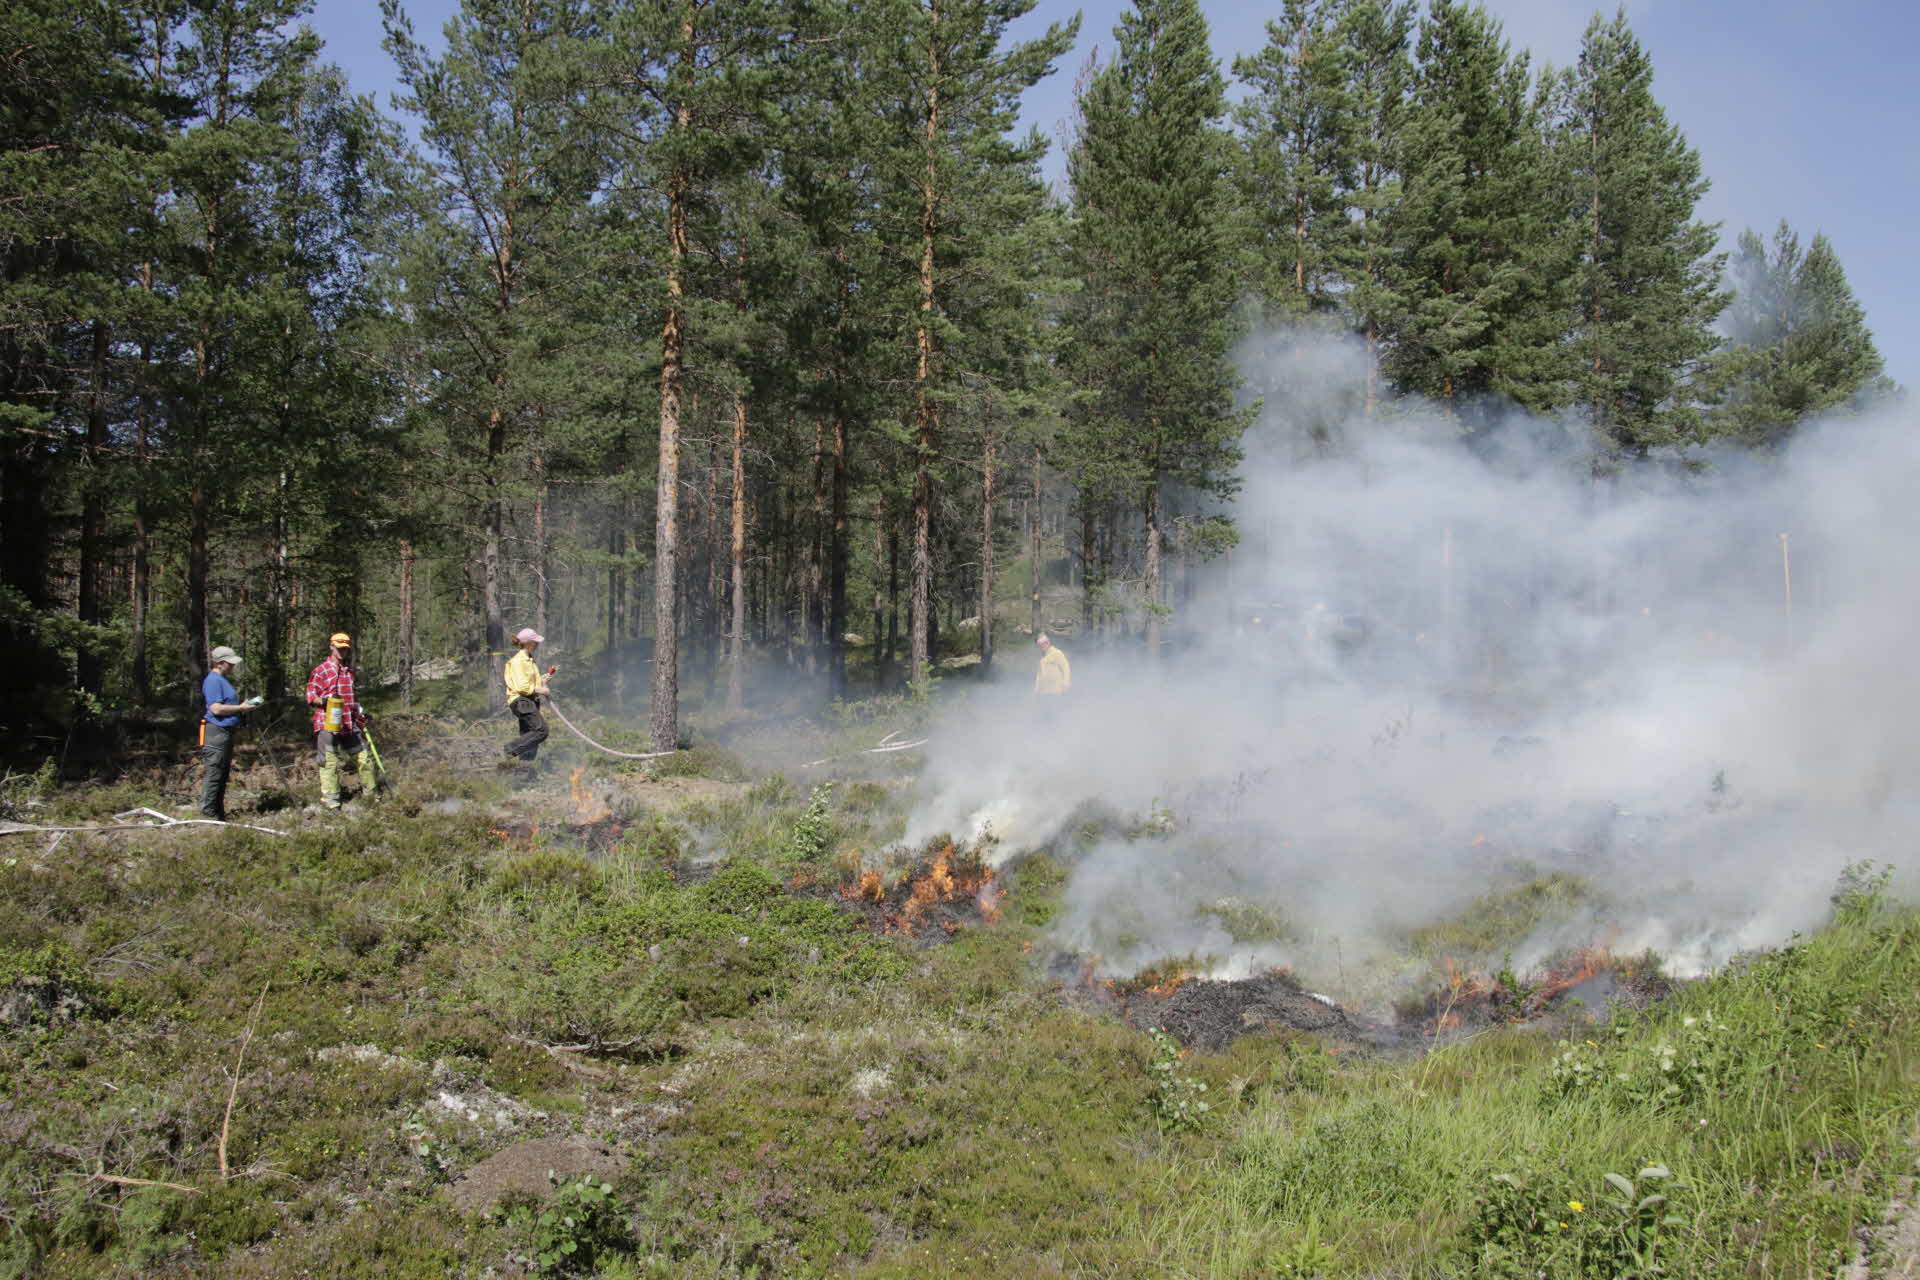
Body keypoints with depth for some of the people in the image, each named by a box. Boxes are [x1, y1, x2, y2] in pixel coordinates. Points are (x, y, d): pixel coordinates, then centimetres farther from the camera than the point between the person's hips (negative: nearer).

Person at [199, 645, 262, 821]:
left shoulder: (223, 679, 17)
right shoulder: (213, 680, -14)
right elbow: (216, 708, -22)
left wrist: (243, 704, 14)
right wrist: (240, 708, -15)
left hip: (226, 732, 11)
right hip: (217, 732, -11)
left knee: (223, 773, 14)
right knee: (214, 773, -8)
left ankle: (218, 812, 20)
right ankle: (207, 813, -5)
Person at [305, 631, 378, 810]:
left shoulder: (349, 671, 17)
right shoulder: (321, 671, -5)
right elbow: (310, 697, -6)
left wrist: (360, 711, 20)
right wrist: (322, 700, -25)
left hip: (350, 724, 6)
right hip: (328, 725, -6)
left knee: (364, 756, 9)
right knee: (330, 762, -2)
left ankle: (370, 790, 25)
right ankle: (330, 798, 6)